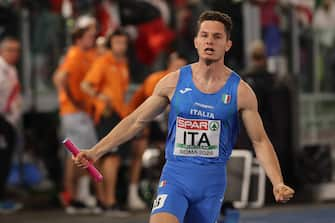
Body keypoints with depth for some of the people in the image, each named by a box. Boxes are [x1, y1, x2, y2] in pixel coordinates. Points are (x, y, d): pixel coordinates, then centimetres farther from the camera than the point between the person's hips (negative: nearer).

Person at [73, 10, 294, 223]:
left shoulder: (240, 91, -1)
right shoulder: (174, 82, 1)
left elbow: (260, 141, 2)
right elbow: (136, 121, 8)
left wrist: (278, 183, -11)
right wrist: (95, 152, 3)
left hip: (212, 180, 1)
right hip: (175, 176, -1)